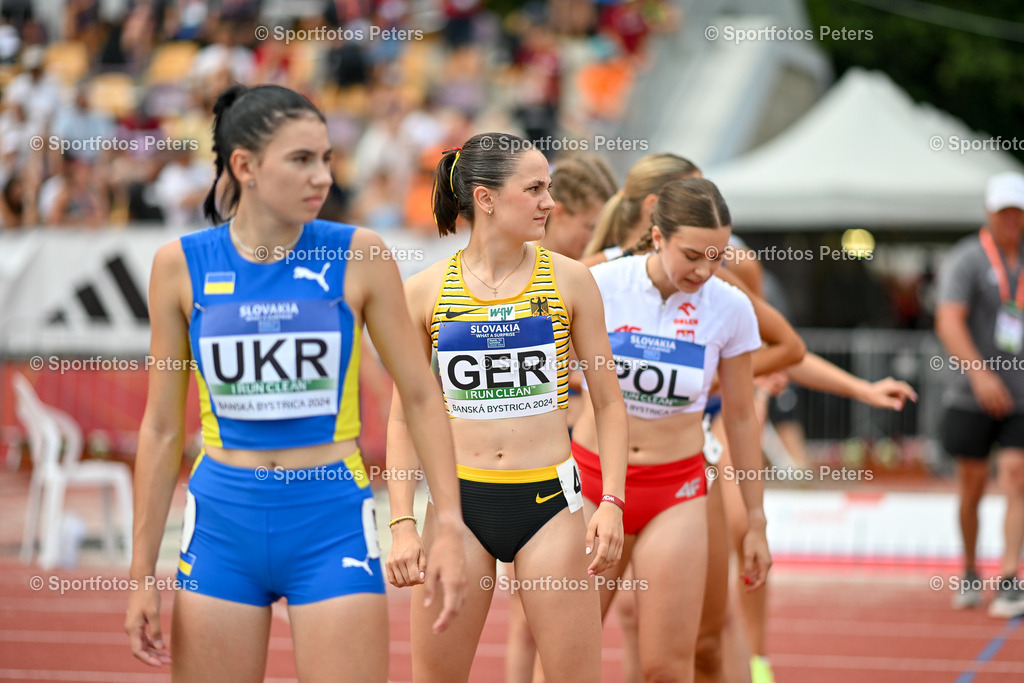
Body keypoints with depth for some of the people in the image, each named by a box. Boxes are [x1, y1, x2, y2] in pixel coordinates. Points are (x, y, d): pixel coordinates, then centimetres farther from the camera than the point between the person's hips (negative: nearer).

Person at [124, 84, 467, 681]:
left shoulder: (358, 257, -3)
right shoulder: (182, 265, 0)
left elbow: (420, 396, 3)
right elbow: (162, 427, 6)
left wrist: (449, 526, -6)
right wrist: (143, 574, 5)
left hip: (333, 523, -1)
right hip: (223, 520, 1)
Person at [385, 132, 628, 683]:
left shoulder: (567, 280, 1)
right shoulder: (425, 291, 1)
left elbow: (608, 401, 6)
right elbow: (404, 416, 6)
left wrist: (611, 502, -4)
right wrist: (402, 524, -1)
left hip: (548, 502, 0)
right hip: (459, 499, 0)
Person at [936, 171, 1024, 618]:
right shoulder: (966, 259, -5)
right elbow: (949, 322, -16)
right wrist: (979, 372, -27)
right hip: (971, 398, -2)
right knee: (971, 488, 6)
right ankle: (970, 574, 25)